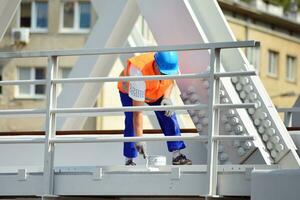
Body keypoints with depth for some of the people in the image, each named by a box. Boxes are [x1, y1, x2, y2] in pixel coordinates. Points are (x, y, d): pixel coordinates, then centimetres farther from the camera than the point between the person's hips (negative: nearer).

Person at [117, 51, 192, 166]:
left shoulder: (171, 65, -31)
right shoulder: (139, 73, -46)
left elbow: (170, 81, -2)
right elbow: (137, 110, -44)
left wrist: (166, 97, -21)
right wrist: (139, 138, -46)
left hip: (157, 91, 4)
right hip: (129, 90, -4)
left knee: (168, 115, -11)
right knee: (131, 121, -21)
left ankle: (177, 156, -7)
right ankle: (129, 160, -10)